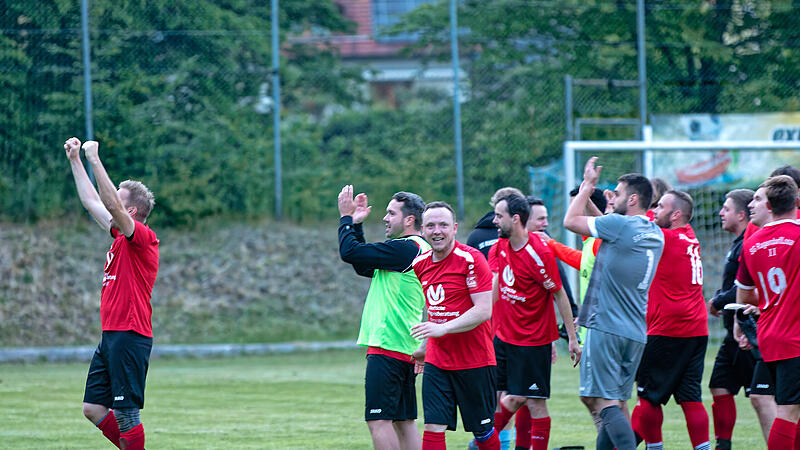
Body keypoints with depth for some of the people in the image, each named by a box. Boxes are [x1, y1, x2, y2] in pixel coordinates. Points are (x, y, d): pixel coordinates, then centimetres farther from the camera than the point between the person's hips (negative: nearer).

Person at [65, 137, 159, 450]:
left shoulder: (142, 237, -10)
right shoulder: (121, 237, 16)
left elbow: (112, 205, -23)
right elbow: (92, 202, 25)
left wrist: (95, 159, -21)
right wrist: (75, 160, 24)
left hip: (130, 338, -10)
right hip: (111, 337, 10)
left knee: (126, 413, -7)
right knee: (93, 408, 9)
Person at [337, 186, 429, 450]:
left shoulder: (405, 248, -14)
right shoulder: (418, 249, 17)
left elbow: (350, 252, -16)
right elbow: (363, 266, 24)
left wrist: (346, 218, -1)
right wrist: (355, 224, 19)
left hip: (387, 348, -10)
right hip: (407, 349, 10)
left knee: (379, 420, -10)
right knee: (404, 421, 11)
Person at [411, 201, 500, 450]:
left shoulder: (471, 259, -13)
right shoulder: (421, 264, 7)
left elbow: (484, 311, -18)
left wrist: (443, 329, -24)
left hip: (474, 361, -5)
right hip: (436, 362, 5)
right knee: (433, 427, -7)